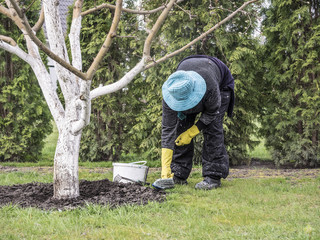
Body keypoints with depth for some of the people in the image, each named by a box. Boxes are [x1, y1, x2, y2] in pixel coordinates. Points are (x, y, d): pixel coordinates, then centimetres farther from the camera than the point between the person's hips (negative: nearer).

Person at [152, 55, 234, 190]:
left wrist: (191, 132, -26)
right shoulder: (170, 94, -36)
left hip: (222, 85, -3)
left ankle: (213, 176, -15)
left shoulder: (210, 87, -46)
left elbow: (212, 112, -24)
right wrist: (165, 171, -36)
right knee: (181, 125, -9)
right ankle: (179, 175, -1)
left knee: (212, 128, -19)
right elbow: (167, 129, -33)